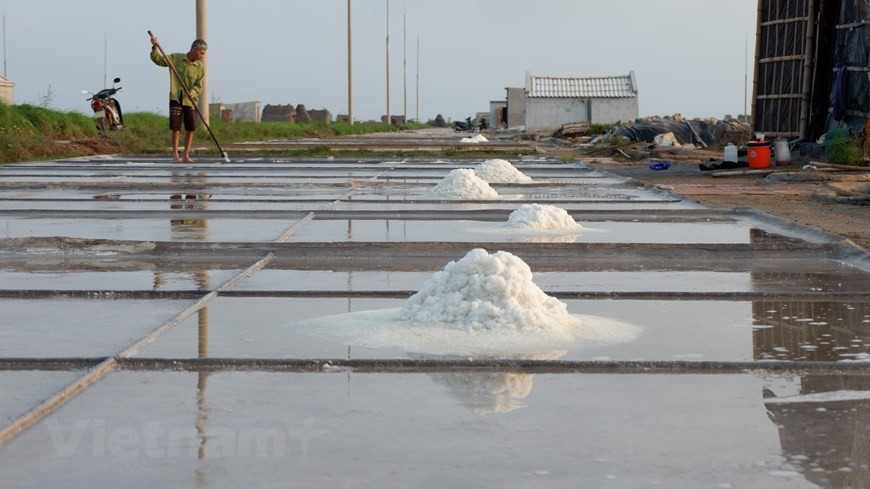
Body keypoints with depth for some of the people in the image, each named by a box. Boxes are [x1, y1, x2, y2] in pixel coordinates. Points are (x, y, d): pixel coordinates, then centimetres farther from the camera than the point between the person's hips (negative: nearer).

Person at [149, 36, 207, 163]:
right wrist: (154, 47, -14)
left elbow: (198, 85, -4)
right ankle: (176, 156, 2)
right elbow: (158, 60, 2)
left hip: (190, 100, 2)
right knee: (176, 128, -5)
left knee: (190, 129, 1)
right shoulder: (176, 58, 0)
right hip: (175, 98, -2)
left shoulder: (200, 67, 0)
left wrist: (193, 92, -25)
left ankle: (186, 156, 11)